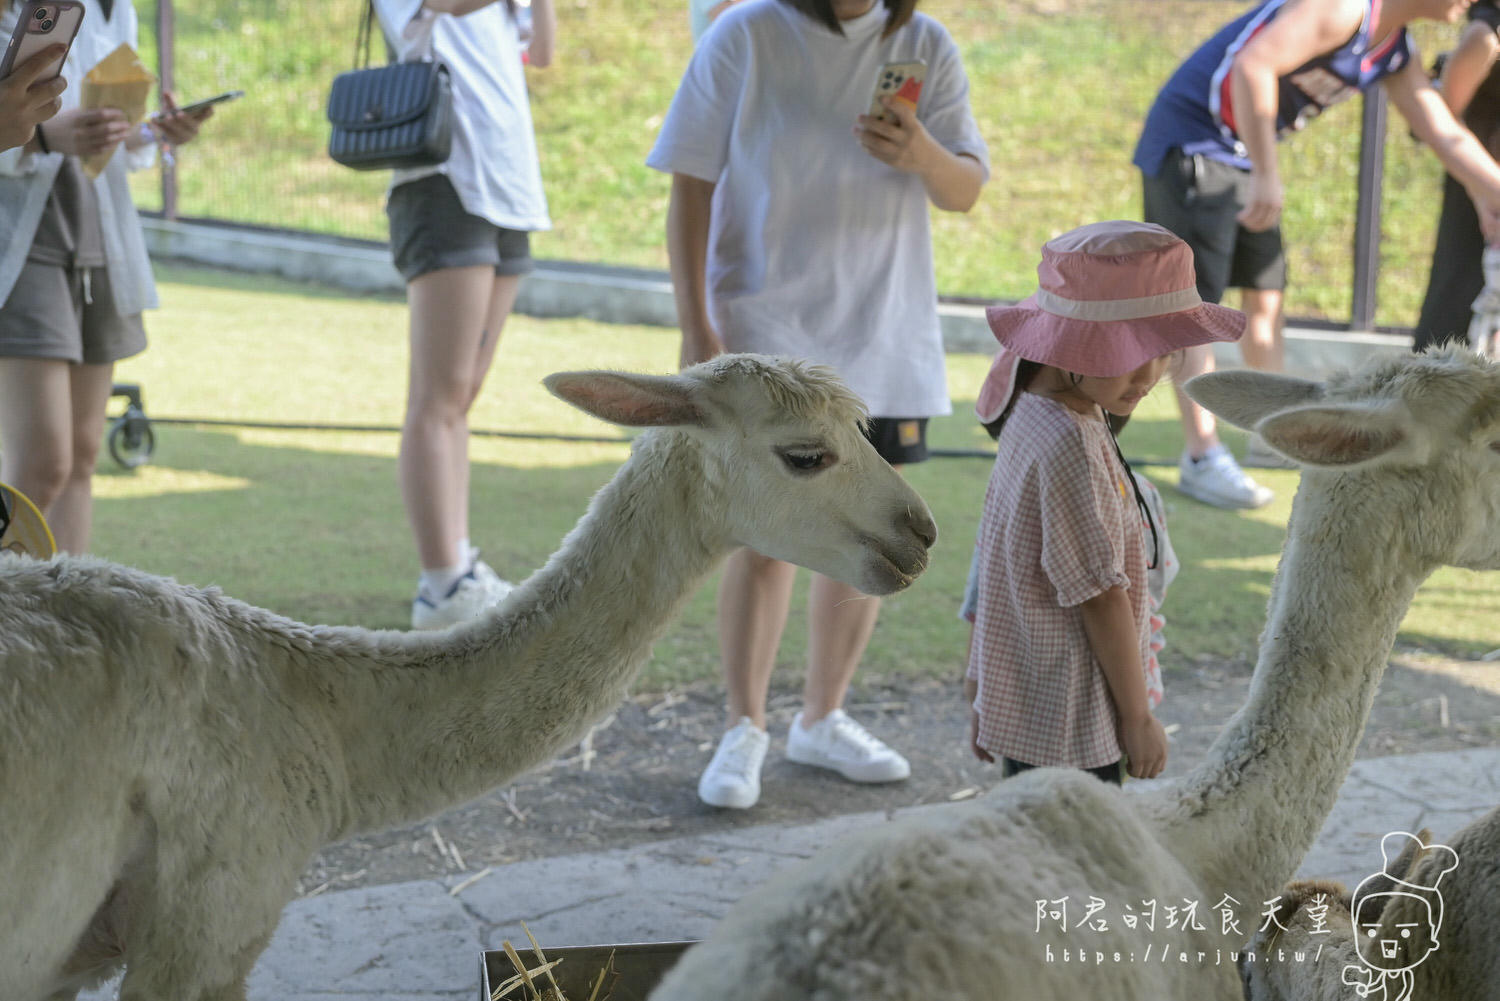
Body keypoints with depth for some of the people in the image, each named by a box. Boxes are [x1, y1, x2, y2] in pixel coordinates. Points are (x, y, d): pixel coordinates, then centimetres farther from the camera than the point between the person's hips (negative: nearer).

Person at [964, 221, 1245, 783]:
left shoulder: (1038, 415, 8)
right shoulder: (1068, 446, -23)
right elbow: (1100, 596, -20)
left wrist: (980, 682, 23)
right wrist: (1138, 717, -11)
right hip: (1067, 726, -10)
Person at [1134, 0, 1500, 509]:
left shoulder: (1396, 53, 8)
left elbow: (1447, 135, 14)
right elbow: (1252, 65, -33)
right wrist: (1267, 177, -32)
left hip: (1242, 154, 10)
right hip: (1190, 139, -10)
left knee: (1265, 295, 14)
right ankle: (1201, 458, -10)